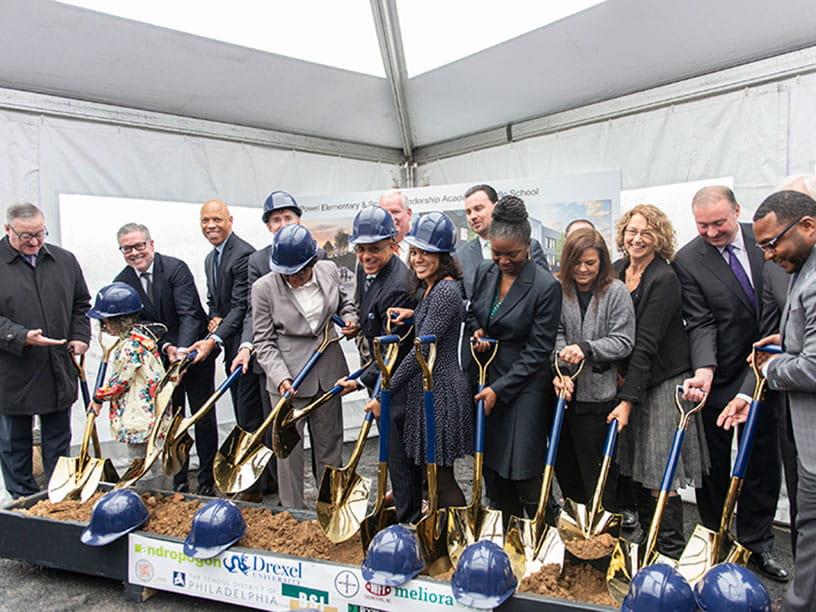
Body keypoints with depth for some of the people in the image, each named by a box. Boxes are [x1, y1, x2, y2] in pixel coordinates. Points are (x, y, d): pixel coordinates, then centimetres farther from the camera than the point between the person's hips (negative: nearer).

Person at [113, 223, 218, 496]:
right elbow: (140, 324, -8)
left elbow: (189, 314, -22)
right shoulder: (122, 282, -3)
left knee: (204, 417, 4)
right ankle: (179, 481, 21)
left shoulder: (176, 268, -15)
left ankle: (207, 479, 17)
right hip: (160, 358, 3)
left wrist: (182, 350, -34)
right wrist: (166, 348, -24)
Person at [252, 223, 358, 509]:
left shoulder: (330, 271, -5)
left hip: (328, 369, 4)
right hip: (287, 373, -3)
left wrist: (349, 319, -4)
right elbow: (264, 341, -11)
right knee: (289, 445, 6)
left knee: (330, 441, 16)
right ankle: (293, 512, 24)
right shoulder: (264, 288, -14)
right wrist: (282, 378, -23)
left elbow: (344, 300, 17)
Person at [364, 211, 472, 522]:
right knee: (403, 465, 19)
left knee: (440, 478, 4)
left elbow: (421, 350, -23)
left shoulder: (446, 290, -20)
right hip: (420, 390, 10)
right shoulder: (428, 289, 10)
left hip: (439, 393, -10)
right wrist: (413, 314, 10)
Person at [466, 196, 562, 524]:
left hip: (524, 385, -6)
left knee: (524, 474, -2)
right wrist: (477, 331, -4)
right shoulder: (484, 272, 2)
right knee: (491, 466, 15)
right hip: (487, 376, 6)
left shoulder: (546, 286, -17)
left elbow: (537, 351, -14)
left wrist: (500, 389, -16)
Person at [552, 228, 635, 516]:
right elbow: (556, 334, -2)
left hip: (598, 393, -4)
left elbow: (623, 342, -8)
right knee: (564, 464, 18)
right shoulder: (561, 290, 1)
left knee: (597, 473, 5)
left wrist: (586, 349, -21)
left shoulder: (616, 291, -7)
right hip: (566, 391, 4)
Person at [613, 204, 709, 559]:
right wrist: (617, 371, -5)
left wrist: (628, 399, -21)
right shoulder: (616, 271, 4)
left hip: (662, 383, -6)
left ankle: (671, 552, 13)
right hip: (628, 377, 7)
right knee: (637, 466, 14)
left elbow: (646, 344, -20)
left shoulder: (665, 280, -17)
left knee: (660, 471, -2)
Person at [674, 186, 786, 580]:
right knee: (713, 466, 10)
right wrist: (704, 369, -30)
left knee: (763, 463, 12)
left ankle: (756, 544, 29)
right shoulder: (687, 261, -12)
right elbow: (700, 322, -16)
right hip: (718, 379, -3)